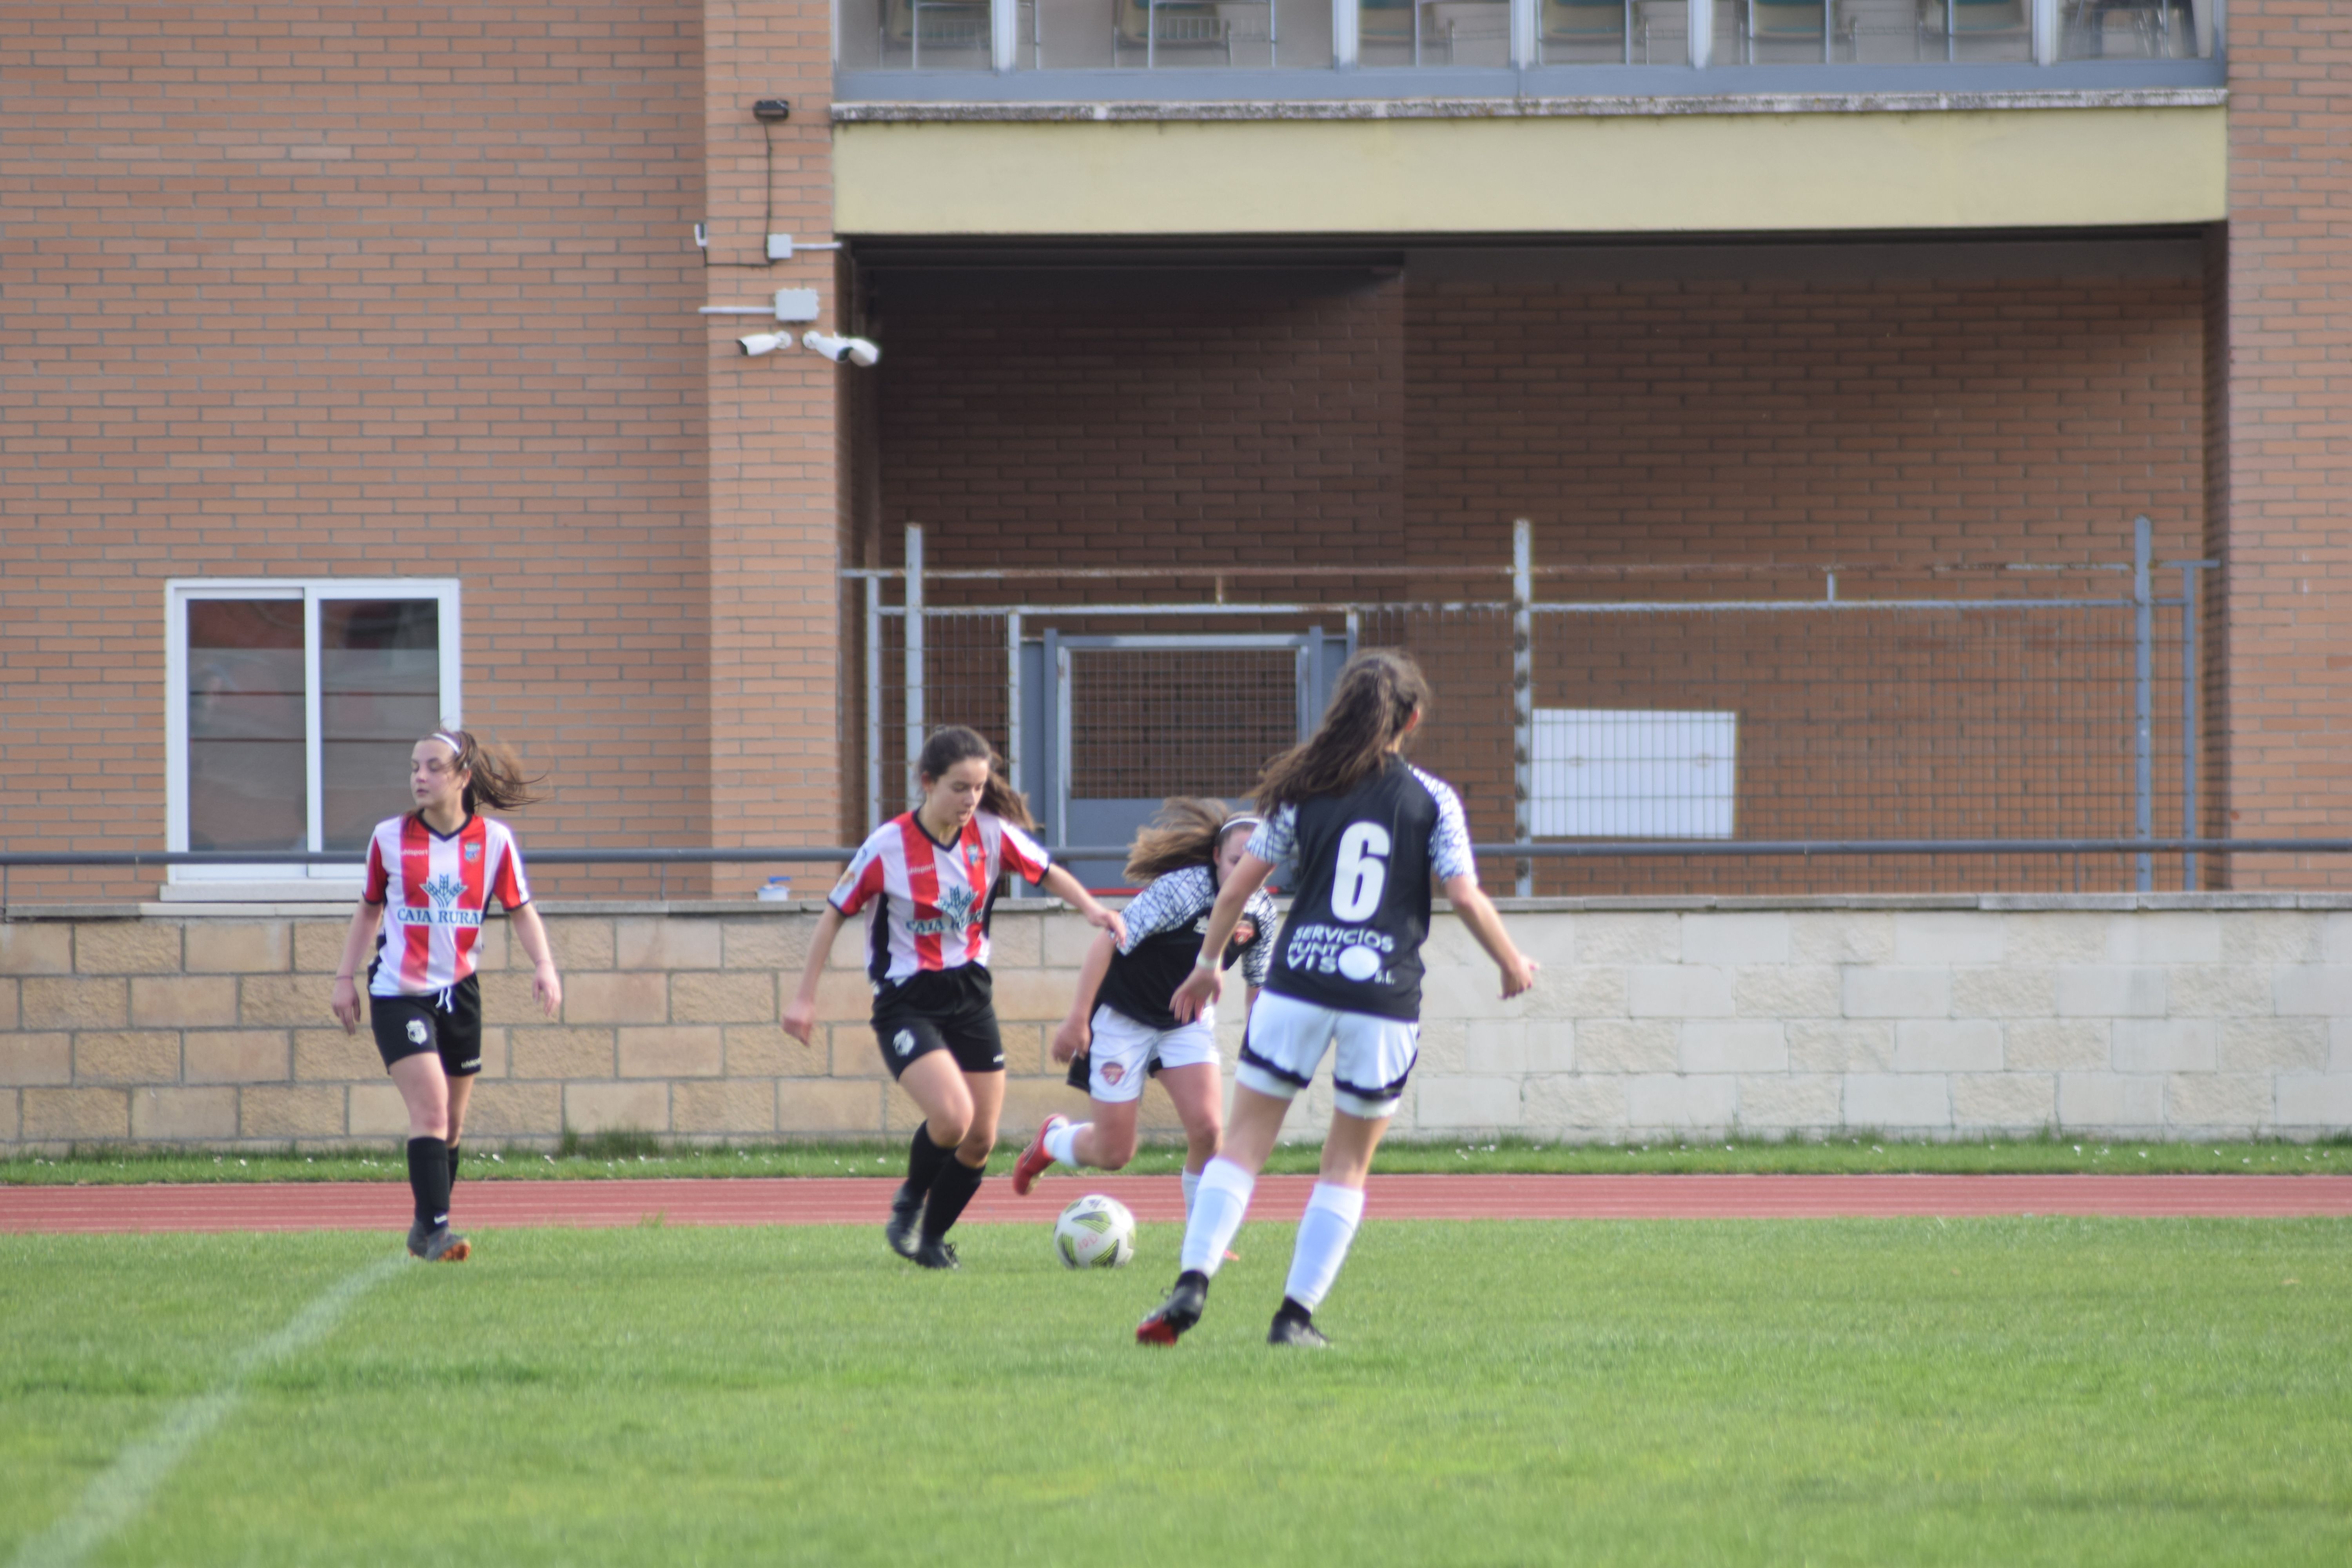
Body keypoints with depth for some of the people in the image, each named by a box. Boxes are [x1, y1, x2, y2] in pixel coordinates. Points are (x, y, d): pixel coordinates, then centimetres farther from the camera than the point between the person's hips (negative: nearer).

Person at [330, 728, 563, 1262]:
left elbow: (521, 909, 6)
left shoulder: (494, 841, -1)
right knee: (430, 1108, -18)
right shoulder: (390, 838, -1)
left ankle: (427, 1227, 28)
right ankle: (436, 1228, -23)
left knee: (452, 1123, 11)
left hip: (458, 992, 3)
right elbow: (369, 909, 11)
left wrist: (544, 965, -9)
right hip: (398, 993, -3)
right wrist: (346, 977, 8)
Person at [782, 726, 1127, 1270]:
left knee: (980, 1140, 3)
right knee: (952, 1116, -24)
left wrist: (1090, 907, -11)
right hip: (906, 1001, -5)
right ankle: (909, 1204, 5)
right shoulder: (888, 847, -14)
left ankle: (932, 1238, 25)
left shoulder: (992, 833, -4)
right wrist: (805, 997, -4)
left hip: (970, 995, 5)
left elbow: (1048, 874, 10)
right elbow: (835, 913, -4)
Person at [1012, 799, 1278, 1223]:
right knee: (1114, 1154, 0)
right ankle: (1051, 1140, 35)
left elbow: (1257, 982, 9)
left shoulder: (1261, 912, -9)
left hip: (1188, 1020, 5)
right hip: (1123, 1017, -5)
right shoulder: (1181, 890, -28)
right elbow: (1108, 943, -25)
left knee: (1207, 1129, -16)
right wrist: (1077, 1018, -25)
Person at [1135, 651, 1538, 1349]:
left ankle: (1194, 1281, -12)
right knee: (1348, 1164, 11)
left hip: (1297, 986, 1)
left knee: (1244, 1140, 6)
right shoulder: (1432, 800, 2)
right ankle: (1298, 1313, 5)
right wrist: (1513, 968, 15)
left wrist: (1207, 965, 20)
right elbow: (1467, 899, -1)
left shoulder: (1303, 789, 6)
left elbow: (1238, 884, 7)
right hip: (1385, 1000, -1)